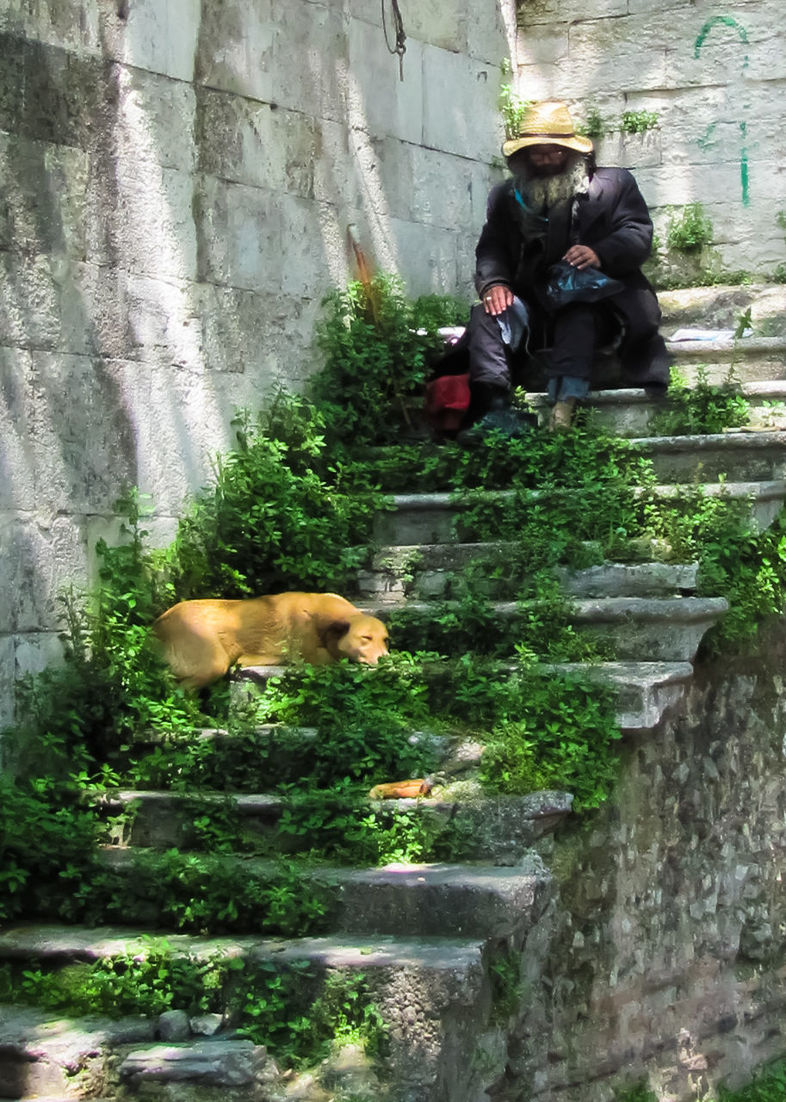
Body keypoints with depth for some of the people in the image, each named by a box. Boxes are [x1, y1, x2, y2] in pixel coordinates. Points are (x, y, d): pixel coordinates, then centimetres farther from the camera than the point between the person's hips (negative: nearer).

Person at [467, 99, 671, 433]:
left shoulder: (613, 184, 12)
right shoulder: (506, 197, 20)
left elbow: (638, 236, -2)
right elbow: (491, 250, 8)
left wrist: (601, 253, -24)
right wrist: (493, 282, -16)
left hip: (594, 302, -3)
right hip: (533, 306, 3)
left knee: (579, 318, -37)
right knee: (486, 316, -26)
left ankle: (562, 413, -58)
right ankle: (493, 410, -44)